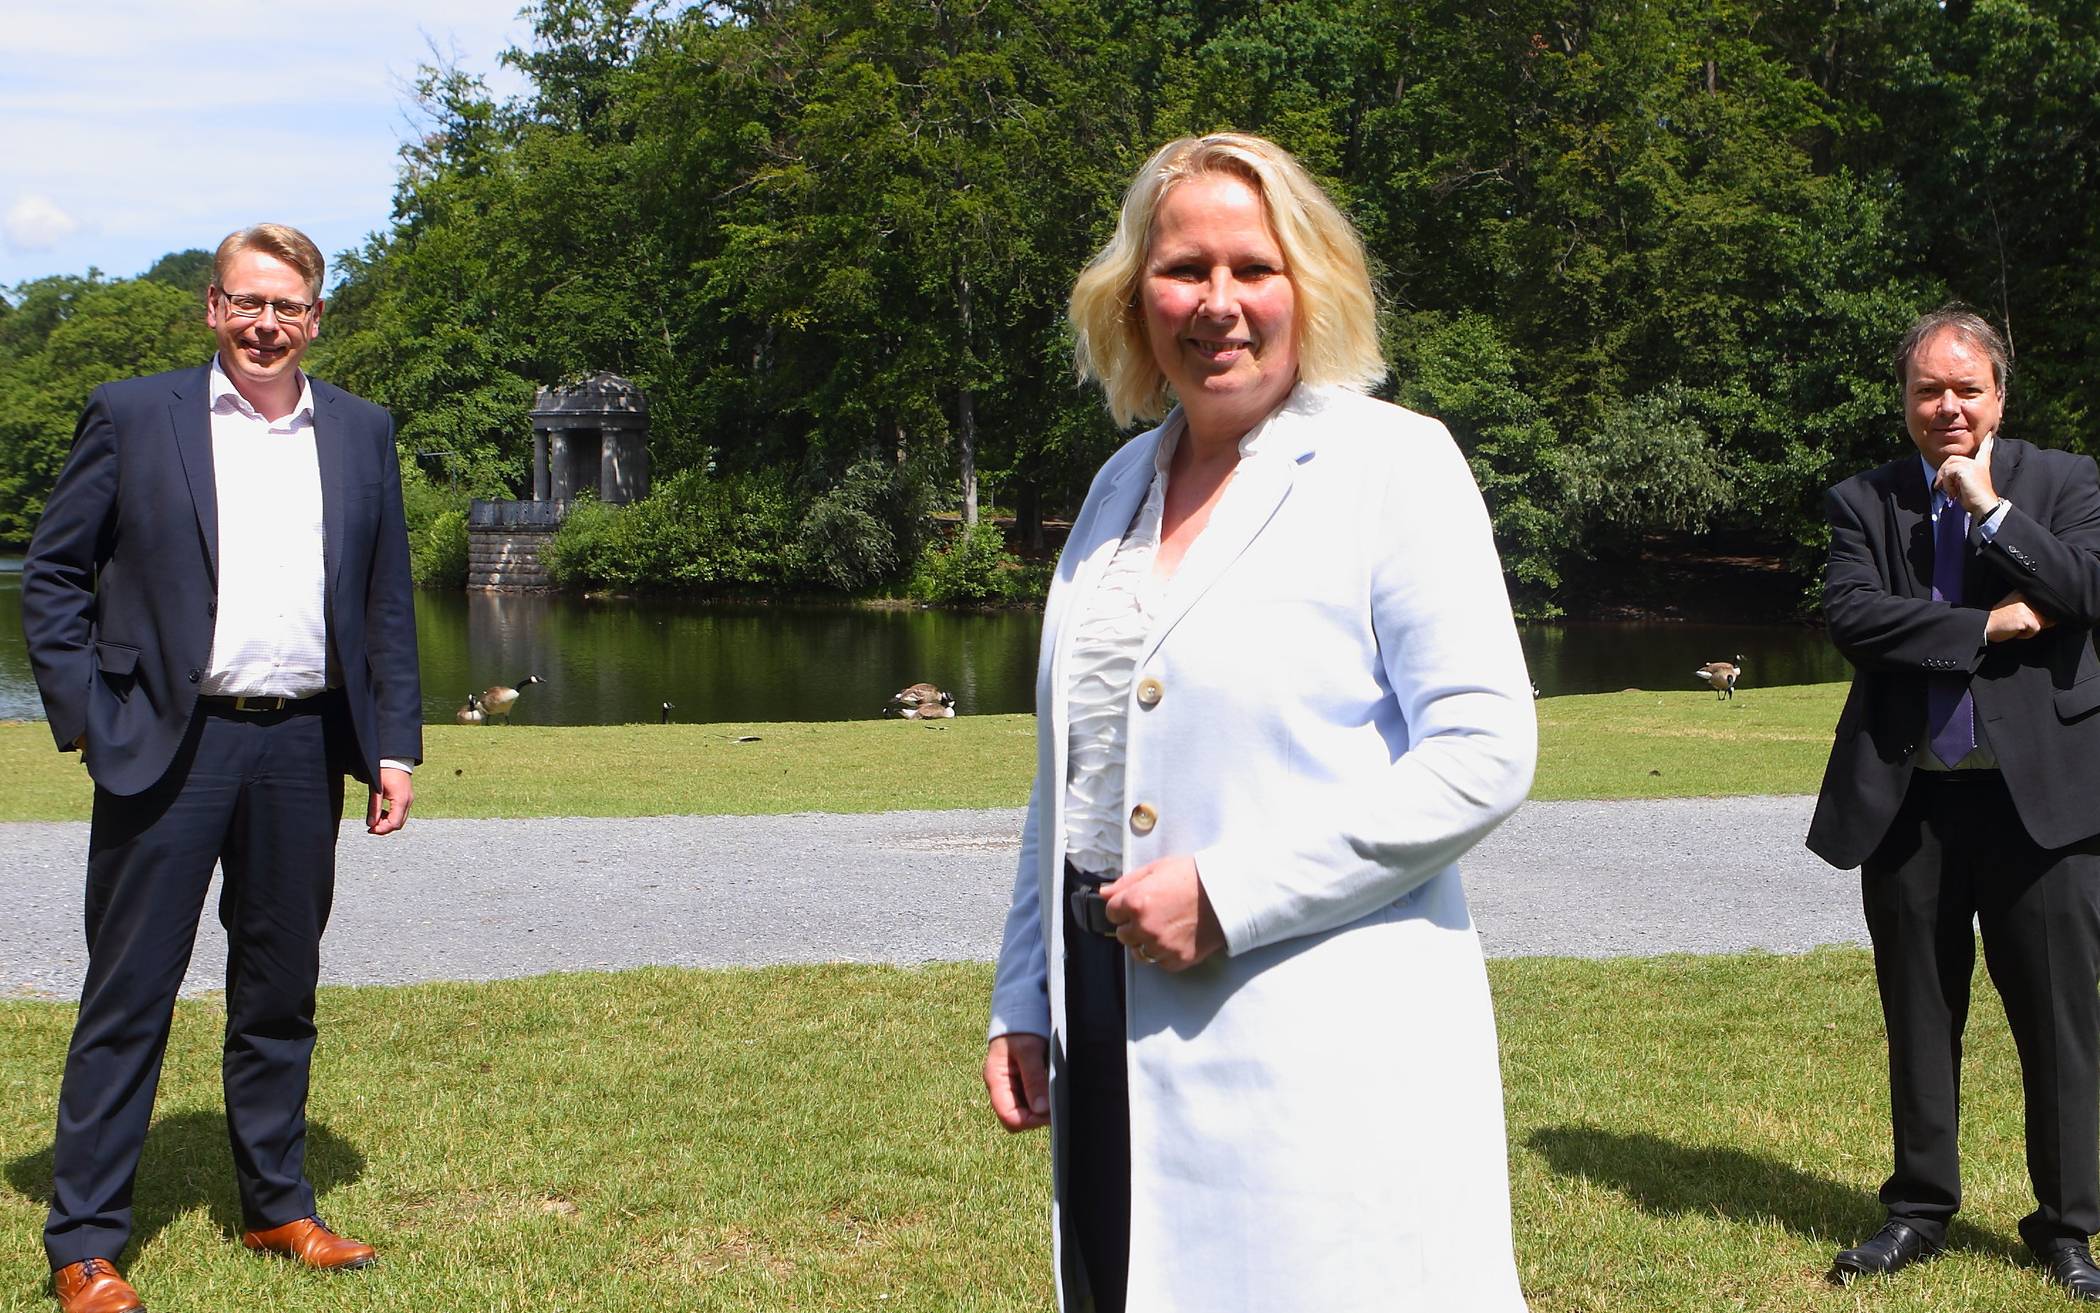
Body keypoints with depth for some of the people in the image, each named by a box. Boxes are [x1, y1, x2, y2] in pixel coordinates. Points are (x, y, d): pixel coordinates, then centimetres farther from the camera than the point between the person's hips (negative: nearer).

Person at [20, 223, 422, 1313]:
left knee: (281, 995, 13)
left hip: (303, 753, 3)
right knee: (128, 997, 1)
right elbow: (50, 573, 2)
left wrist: (394, 745, 7)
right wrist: (84, 720, -5)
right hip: (167, 746, -3)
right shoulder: (133, 417, 1)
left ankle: (277, 1206, 27)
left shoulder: (360, 434, 11)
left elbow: (387, 602, 13)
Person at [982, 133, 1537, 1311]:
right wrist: (1026, 996, 16)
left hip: (1324, 1059, -6)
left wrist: (1230, 894, -16)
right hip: (1119, 1045, 6)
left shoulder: (1394, 465, -6)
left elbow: (1484, 756, -13)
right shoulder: (1123, 485, 13)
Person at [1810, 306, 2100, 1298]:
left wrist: (1989, 504, -11)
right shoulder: (1864, 501, 6)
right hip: (1910, 798, 1)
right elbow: (1849, 615, -9)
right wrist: (1987, 627, -12)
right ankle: (1920, 1209, 25)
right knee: (1919, 1018, 12)